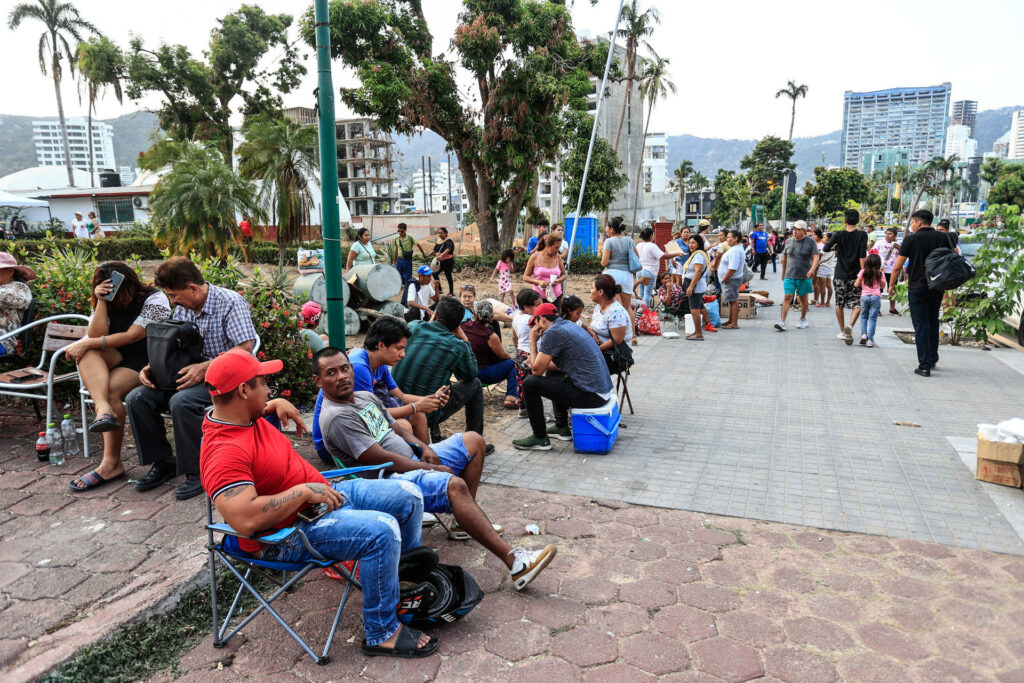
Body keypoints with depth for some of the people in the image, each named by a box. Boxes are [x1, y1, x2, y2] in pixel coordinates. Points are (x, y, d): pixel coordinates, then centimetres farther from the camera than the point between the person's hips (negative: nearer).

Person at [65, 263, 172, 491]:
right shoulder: (107, 302, 11)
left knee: (111, 389, -31)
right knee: (86, 351, -24)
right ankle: (103, 410, -44)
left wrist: (88, 344, -17)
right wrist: (101, 301, -13)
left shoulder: (154, 299, -9)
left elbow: (131, 336, -16)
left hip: (147, 361, -6)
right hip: (117, 360, 6)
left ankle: (111, 463, -23)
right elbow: (96, 335, -5)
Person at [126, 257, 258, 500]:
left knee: (182, 401, -34)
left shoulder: (230, 302, -13)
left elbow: (245, 348, -21)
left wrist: (205, 367, -28)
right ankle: (163, 462, 6)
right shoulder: (182, 308, 11)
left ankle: (197, 471, -16)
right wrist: (151, 367, -3)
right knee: (137, 398, -9)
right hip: (188, 375, 8)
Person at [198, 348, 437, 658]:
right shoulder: (225, 453, -27)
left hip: (326, 492, 10)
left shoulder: (248, 417, 3)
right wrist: (304, 491, -29)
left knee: (408, 496, 5)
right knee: (382, 531, -30)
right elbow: (245, 519, -37)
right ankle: (382, 635, -12)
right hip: (289, 533, -10)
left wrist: (279, 403, 15)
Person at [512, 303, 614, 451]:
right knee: (554, 377, 32)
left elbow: (537, 370, -8)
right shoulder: (569, 325, 16)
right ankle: (562, 428, 37)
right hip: (603, 388, 10)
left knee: (530, 383, -6)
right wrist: (538, 363, 36)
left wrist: (533, 341, 3)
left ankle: (540, 438, 4)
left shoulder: (552, 333, -13)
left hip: (591, 396, -10)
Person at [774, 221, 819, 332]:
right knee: (788, 297, -8)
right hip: (789, 275, 2)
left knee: (803, 298, 8)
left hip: (804, 276, -1)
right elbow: (784, 257, 17)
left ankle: (803, 319, 26)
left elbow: (816, 257, -8)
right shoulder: (788, 241, 8)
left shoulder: (810, 242, -1)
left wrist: (812, 269, -26)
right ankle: (782, 322, -14)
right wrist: (783, 272, 19)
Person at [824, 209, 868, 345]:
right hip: (855, 275, -1)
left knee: (839, 304, 13)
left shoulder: (838, 234, -2)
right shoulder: (862, 235, -4)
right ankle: (850, 325, -23)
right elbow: (862, 256, -11)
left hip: (840, 274, 1)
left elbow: (826, 248, -12)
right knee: (857, 303, 2)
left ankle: (842, 331, 19)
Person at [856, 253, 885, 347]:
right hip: (876, 297, -1)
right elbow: (883, 286, 8)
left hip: (864, 296, 1)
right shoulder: (880, 274, 1)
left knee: (864, 316, 16)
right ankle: (870, 339, -3)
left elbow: (856, 284, 1)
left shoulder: (863, 272, 1)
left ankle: (863, 334, -2)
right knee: (872, 318, 1)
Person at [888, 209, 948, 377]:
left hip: (917, 287, -4)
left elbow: (898, 266, -7)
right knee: (933, 323, 20)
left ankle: (925, 366, -3)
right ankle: (933, 359, 31)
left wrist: (891, 284, 5)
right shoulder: (944, 238, 4)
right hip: (937, 288, 4)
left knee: (921, 326, -1)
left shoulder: (911, 239, -7)